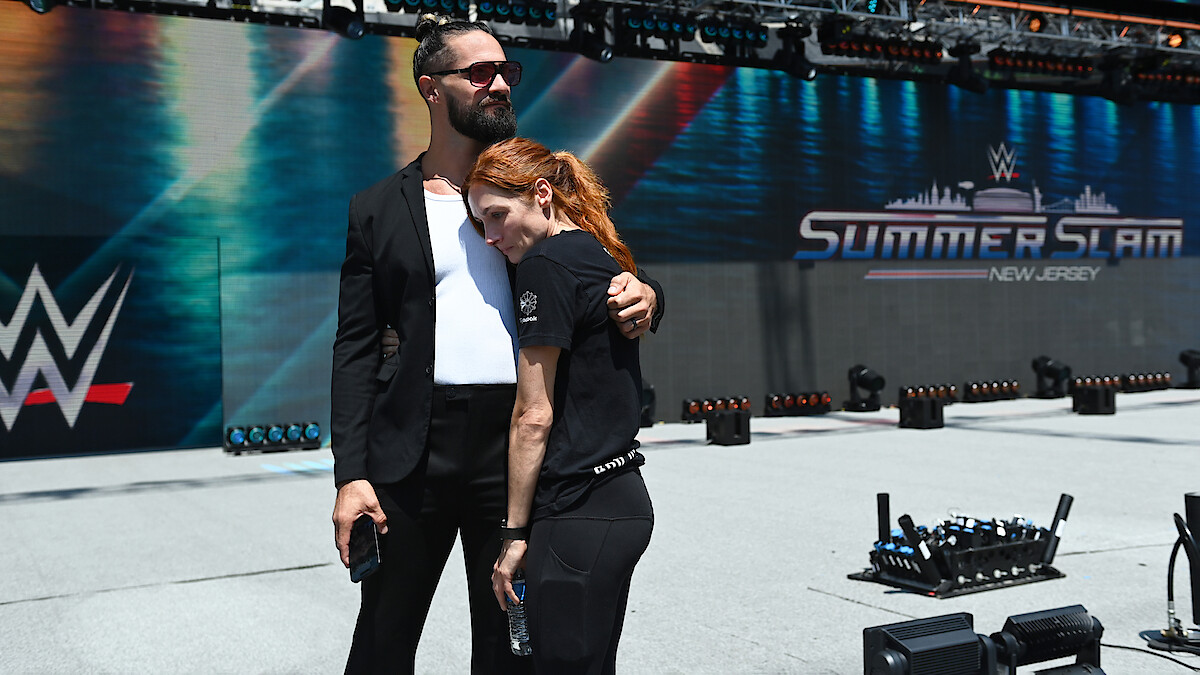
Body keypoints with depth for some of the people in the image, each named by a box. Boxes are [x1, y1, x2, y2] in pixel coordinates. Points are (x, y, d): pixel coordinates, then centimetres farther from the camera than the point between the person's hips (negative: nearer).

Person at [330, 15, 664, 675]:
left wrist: (644, 295, -11)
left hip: (516, 444, 1)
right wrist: (351, 474, -5)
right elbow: (356, 349, 3)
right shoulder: (378, 209, 6)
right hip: (415, 445, -1)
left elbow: (608, 285, 14)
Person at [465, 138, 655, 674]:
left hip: (578, 514, -10)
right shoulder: (607, 260, 16)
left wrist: (515, 534, -9)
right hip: (624, 503, 10)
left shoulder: (546, 264, -12)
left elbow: (533, 417, -13)